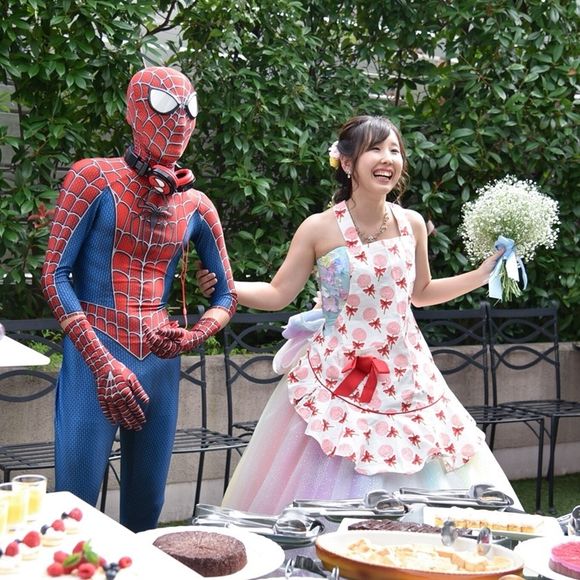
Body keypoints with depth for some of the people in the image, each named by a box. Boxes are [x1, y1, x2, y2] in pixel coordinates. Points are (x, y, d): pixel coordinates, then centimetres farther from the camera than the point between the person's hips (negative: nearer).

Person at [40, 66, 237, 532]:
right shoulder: (95, 178, -3)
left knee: (146, 505, 10)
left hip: (159, 363, 5)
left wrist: (192, 337, -6)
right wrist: (102, 362, -15)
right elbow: (55, 273, -7)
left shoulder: (196, 206, 9)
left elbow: (227, 296, 16)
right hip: (94, 356, -4)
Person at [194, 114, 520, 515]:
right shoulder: (320, 229, -8)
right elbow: (278, 295, -2)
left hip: (405, 377, 4)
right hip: (340, 378, -4)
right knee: (335, 491, -3)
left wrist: (485, 273, 14)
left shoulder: (412, 224, 3)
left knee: (419, 485, 6)